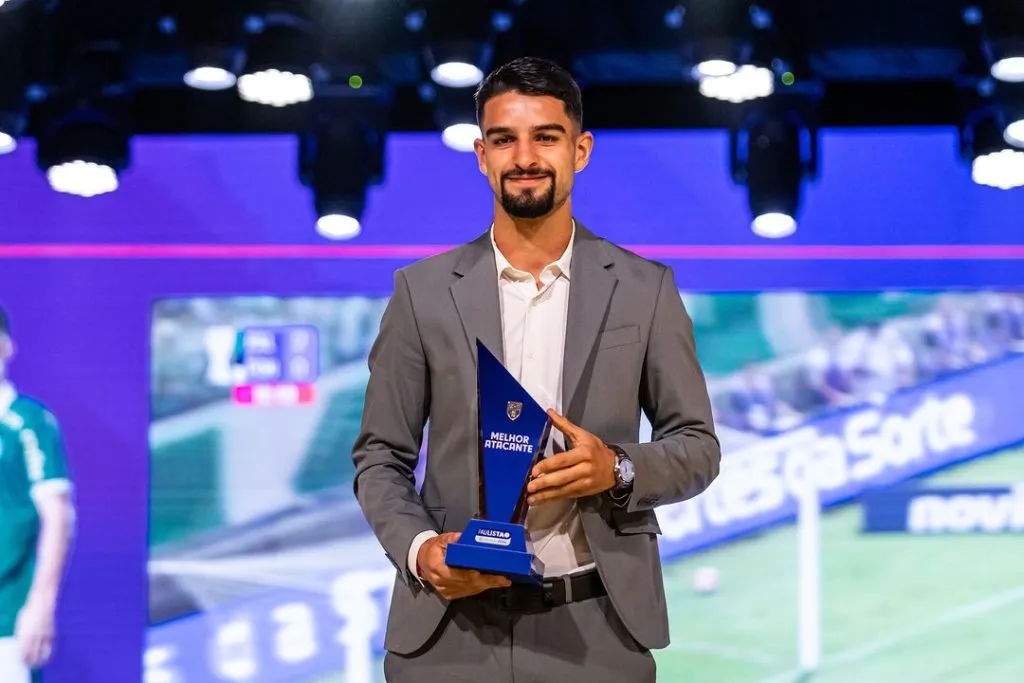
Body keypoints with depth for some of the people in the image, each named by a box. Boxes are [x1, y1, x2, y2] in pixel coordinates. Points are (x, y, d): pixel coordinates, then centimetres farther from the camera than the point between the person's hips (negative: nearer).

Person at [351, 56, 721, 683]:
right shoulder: (423, 291, 3)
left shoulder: (645, 289, 2)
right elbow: (380, 455, 6)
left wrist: (619, 470, -14)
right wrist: (418, 547, -12)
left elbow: (698, 446, 6)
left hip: (596, 626, 0)